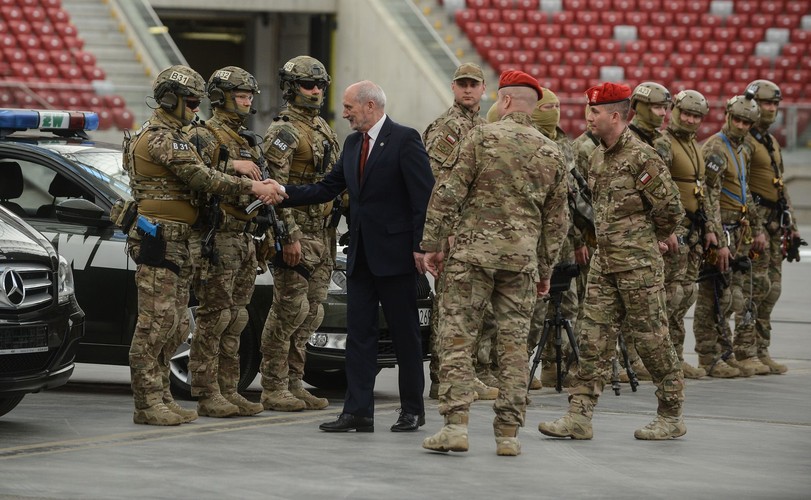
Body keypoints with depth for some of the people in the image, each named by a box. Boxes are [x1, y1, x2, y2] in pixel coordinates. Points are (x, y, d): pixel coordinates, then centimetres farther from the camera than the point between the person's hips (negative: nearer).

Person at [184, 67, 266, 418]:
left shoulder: (245, 141, 19)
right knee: (213, 318, -7)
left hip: (243, 240, 9)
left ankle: (228, 391, 16)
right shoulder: (204, 137, -9)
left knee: (234, 319, 11)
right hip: (216, 240, -9)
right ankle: (207, 395, -4)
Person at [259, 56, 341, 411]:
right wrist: (289, 236, -23)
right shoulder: (284, 132, -11)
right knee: (290, 309, -8)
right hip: (297, 233, -9)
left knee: (311, 312, 10)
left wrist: (332, 234, 19)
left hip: (322, 235, 9)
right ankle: (273, 389, -2)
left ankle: (293, 384, 16)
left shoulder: (324, 131, 18)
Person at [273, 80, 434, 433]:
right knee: (359, 333, 4)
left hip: (395, 253, -7)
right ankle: (358, 411, 4)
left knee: (405, 334, 3)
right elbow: (327, 189, 13)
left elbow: (423, 196, -12)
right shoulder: (352, 144, 14)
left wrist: (421, 247, -17)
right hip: (361, 254, 7)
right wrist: (283, 192, 0)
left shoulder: (405, 140, -9)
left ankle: (412, 410, 12)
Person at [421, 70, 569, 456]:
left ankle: (456, 425, -8)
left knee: (457, 337, 0)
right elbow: (556, 219, 14)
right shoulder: (551, 154, 10)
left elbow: (447, 193, -7)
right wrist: (546, 269, 21)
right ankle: (508, 433, 7)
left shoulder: (482, 137, -3)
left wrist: (433, 243, -1)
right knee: (514, 344, 6)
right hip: (522, 257, 4)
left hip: (472, 251, -4)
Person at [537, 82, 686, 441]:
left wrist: (643, 238, 1)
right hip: (604, 262, 8)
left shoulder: (641, 157, -14)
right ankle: (580, 415, 3)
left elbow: (670, 209, -13)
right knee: (594, 337, 3)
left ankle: (672, 416, 11)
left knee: (651, 337, 0)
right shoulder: (598, 157, 12)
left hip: (639, 264, -8)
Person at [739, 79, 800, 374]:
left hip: (774, 221, 9)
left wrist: (791, 225, 22)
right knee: (758, 285, -12)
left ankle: (761, 350, 13)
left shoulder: (771, 142, 20)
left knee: (771, 288, 8)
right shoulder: (744, 141, -10)